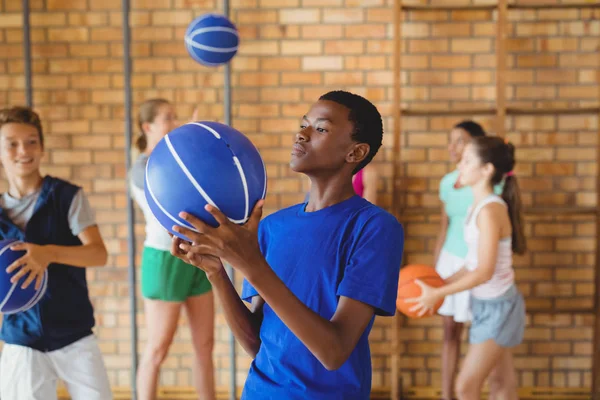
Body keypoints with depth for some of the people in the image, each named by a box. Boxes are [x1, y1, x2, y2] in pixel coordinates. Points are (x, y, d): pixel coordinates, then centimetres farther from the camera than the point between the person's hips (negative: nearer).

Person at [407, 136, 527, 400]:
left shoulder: (489, 210, -24)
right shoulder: (480, 206, 4)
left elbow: (484, 272, -26)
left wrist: (437, 294, -21)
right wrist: (442, 284, 3)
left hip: (496, 306, -9)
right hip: (487, 304, 9)